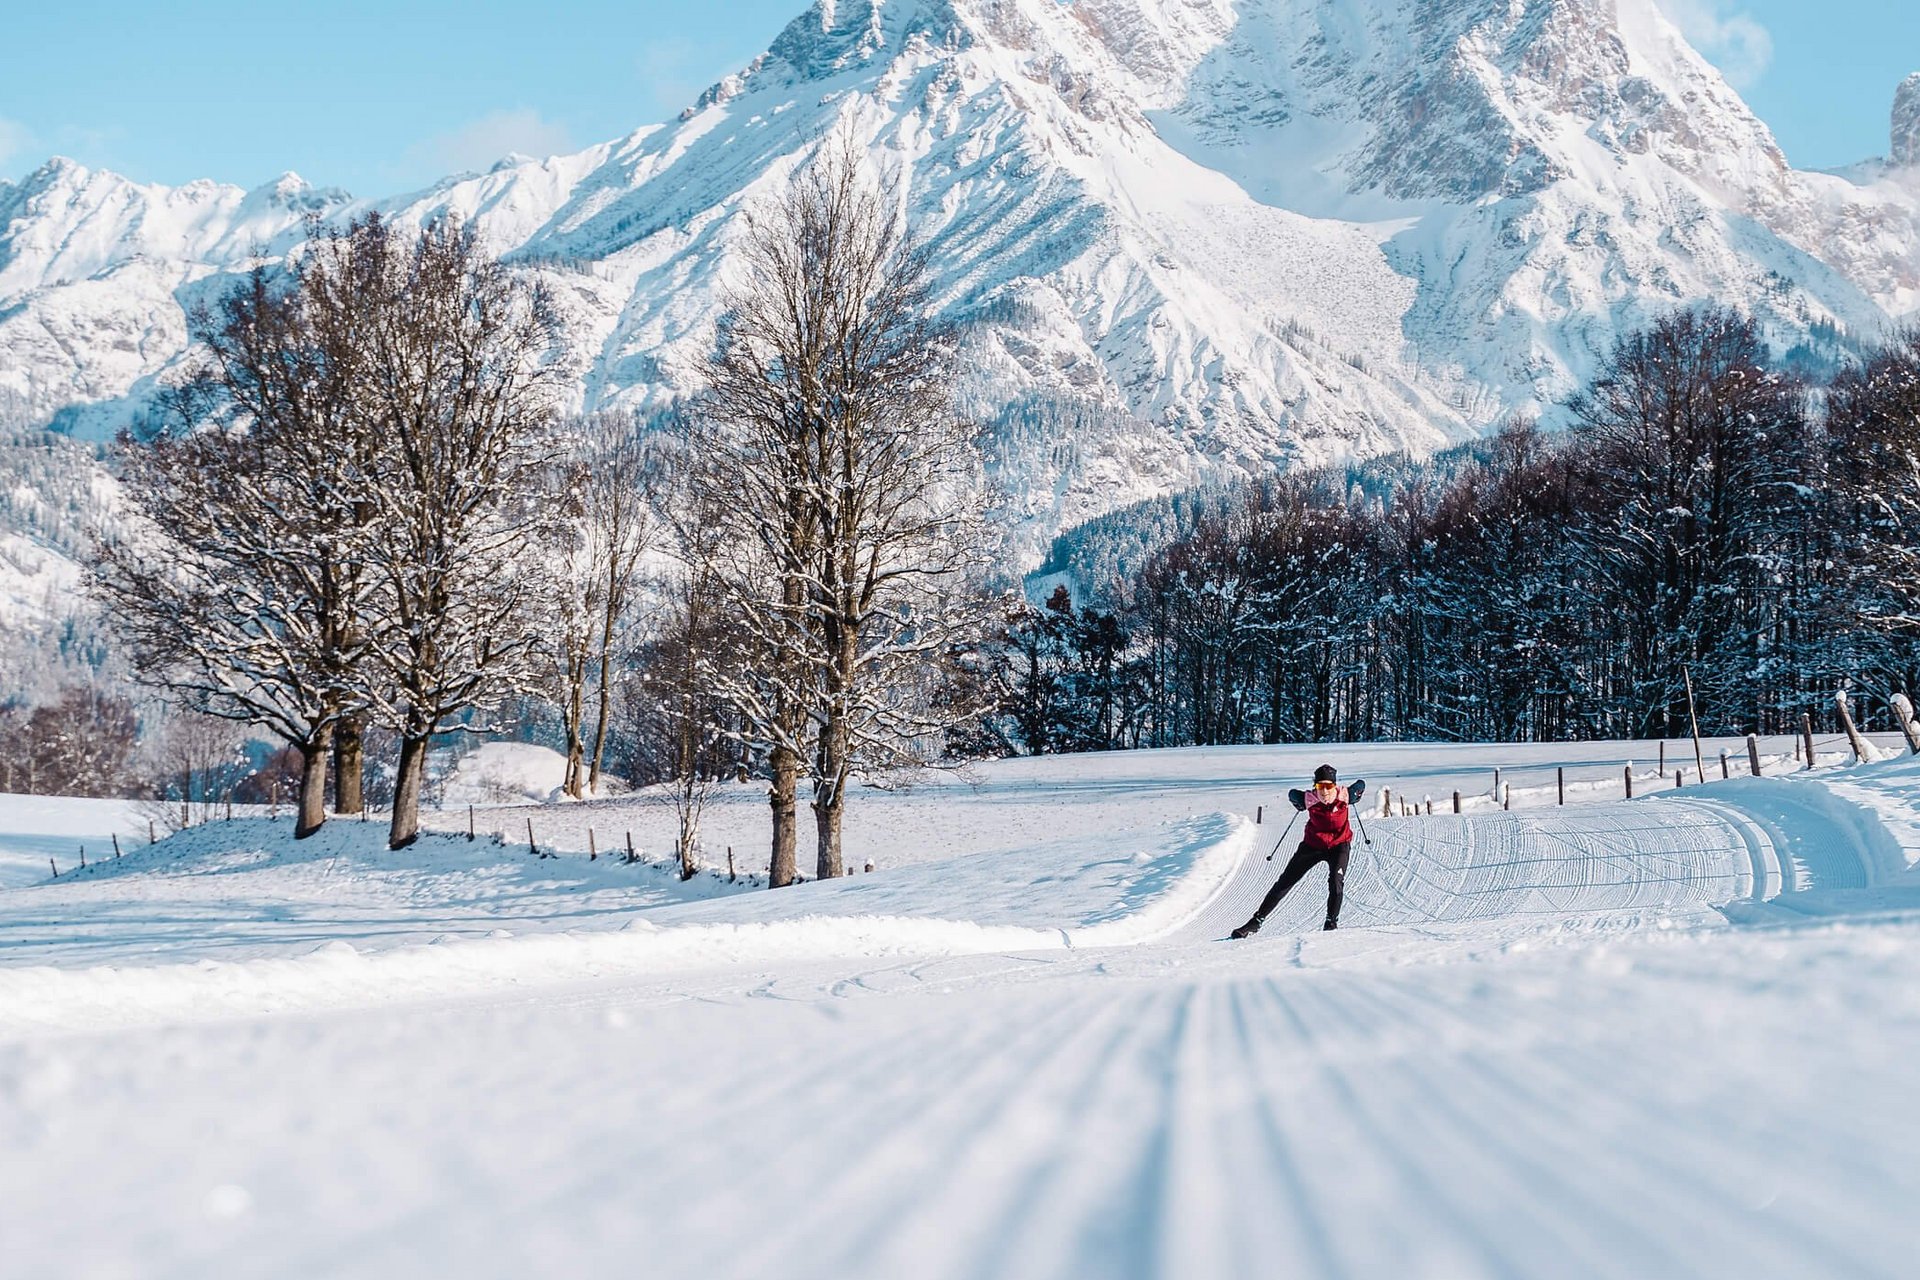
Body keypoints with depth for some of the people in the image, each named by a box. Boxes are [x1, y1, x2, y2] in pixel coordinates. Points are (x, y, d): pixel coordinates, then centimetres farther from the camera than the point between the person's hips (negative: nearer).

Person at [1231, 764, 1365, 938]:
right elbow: (1292, 794, -2)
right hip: (1313, 844, 1)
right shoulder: (1309, 799, -24)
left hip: (1339, 844, -1)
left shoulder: (1344, 796, -24)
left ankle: (1332, 923, -9)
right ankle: (1256, 922, 8)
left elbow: (1361, 784, -3)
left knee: (1336, 881, -26)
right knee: (1285, 882, 2)